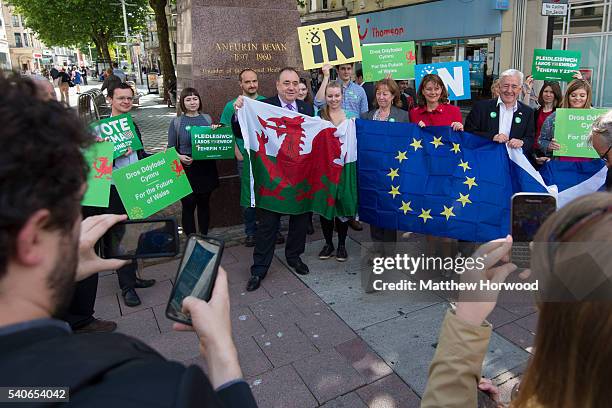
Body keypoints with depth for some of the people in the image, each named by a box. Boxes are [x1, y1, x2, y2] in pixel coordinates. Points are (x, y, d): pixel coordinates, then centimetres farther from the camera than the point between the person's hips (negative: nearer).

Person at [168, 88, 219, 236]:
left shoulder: (207, 119, 7)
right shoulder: (176, 122, 0)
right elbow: (170, 148, 1)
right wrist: (179, 157, -18)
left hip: (206, 168, 3)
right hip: (186, 169, -3)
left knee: (204, 203, 13)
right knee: (188, 205, 1)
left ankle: (204, 237, 28)